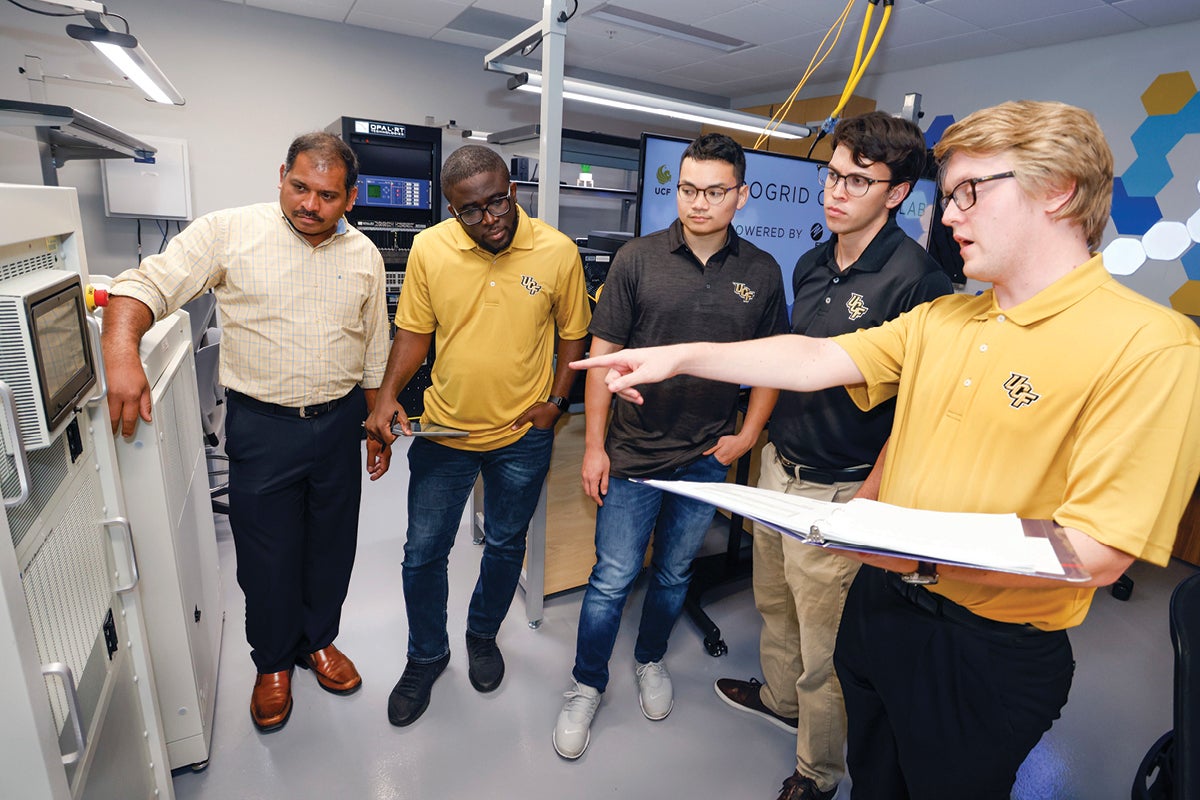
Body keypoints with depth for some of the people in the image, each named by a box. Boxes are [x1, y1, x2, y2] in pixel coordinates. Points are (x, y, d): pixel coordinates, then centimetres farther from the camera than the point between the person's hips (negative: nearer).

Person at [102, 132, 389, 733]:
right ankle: (272, 662, 35)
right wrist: (122, 350, -32)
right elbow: (147, 284, -12)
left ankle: (318, 640, 41)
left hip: (340, 420, 3)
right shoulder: (229, 232, -7)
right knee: (267, 554, 9)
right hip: (262, 425, -2)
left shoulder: (364, 256, 3)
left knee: (331, 544, 16)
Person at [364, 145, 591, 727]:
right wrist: (388, 394, -12)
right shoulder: (428, 249, -8)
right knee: (423, 553, 11)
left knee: (505, 546, 18)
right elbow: (414, 329, 2)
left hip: (523, 436, 0)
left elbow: (573, 334, 1)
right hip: (443, 429, 1)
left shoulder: (557, 252, -11)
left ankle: (483, 636, 47)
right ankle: (425, 656, 39)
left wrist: (554, 402, -8)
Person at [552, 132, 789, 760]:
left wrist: (747, 435, 0)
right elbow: (604, 354, -4)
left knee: (674, 573, 20)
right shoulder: (638, 259, -5)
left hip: (707, 458, 2)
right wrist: (594, 444, -6)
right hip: (633, 454, -2)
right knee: (611, 579, 7)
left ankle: (650, 659, 46)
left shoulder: (761, 272, 1)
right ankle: (587, 686, 30)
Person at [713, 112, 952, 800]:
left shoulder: (915, 279, -17)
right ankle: (778, 696, 53)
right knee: (774, 601, 26)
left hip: (839, 491, -7)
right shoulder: (811, 266, 7)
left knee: (824, 644, 10)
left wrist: (869, 498, -18)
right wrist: (768, 437, 16)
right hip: (779, 465, 7)